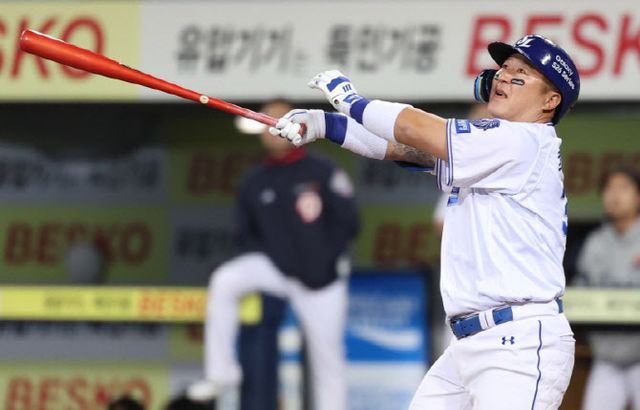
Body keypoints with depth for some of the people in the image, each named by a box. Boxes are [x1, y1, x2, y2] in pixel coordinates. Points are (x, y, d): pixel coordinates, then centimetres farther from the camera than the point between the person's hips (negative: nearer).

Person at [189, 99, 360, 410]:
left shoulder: (322, 172, -7)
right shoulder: (254, 183, 2)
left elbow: (348, 222, -7)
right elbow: (246, 235, 10)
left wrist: (324, 261, -13)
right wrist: (269, 256, -6)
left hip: (322, 281, -2)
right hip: (275, 268, 2)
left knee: (328, 359, 2)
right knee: (224, 282, -23)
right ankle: (221, 372, -17)